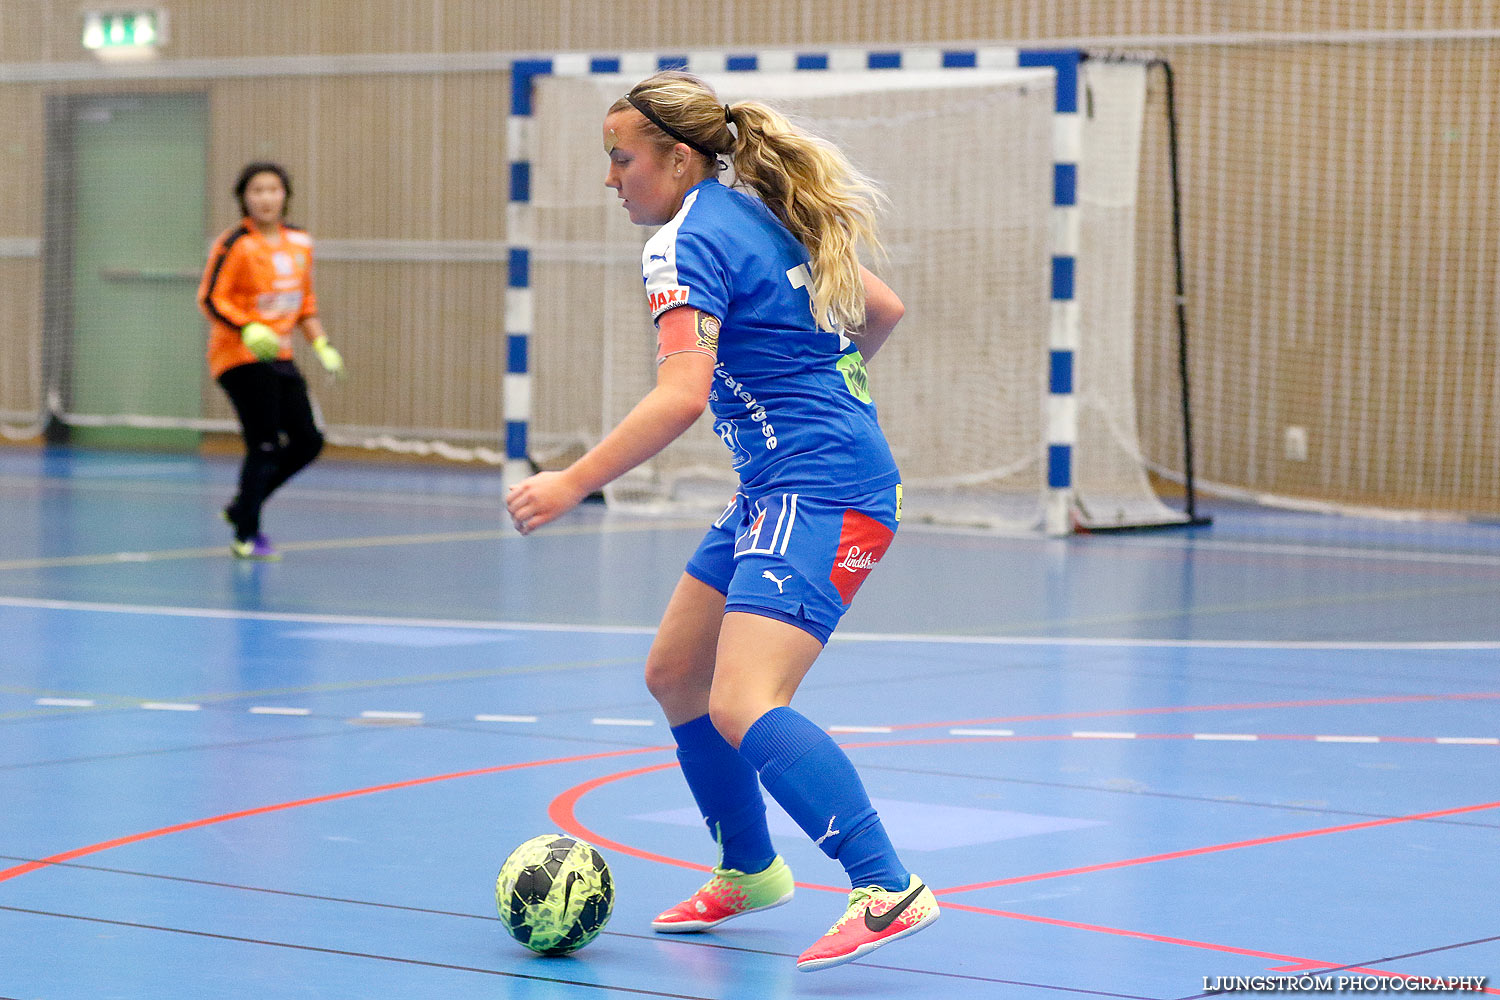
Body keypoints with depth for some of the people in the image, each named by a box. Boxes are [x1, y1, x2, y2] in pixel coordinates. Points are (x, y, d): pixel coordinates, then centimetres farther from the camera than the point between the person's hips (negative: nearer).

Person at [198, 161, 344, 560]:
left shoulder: (299, 243, 10)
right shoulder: (236, 244, -11)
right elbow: (211, 298, -14)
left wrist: (321, 345, 10)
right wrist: (248, 330, -27)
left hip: (278, 355, 7)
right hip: (240, 356, -7)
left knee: (307, 441, 3)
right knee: (264, 445, -10)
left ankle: (242, 508, 19)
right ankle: (246, 536, 2)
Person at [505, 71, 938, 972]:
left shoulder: (688, 242, -12)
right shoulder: (765, 217, 15)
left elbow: (681, 396, -25)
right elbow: (884, 309, 23)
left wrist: (572, 485, -23)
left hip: (819, 492, -10)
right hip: (777, 490, 10)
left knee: (742, 707, -22)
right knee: (674, 673, 18)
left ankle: (889, 890, -25)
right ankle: (750, 871, 32)